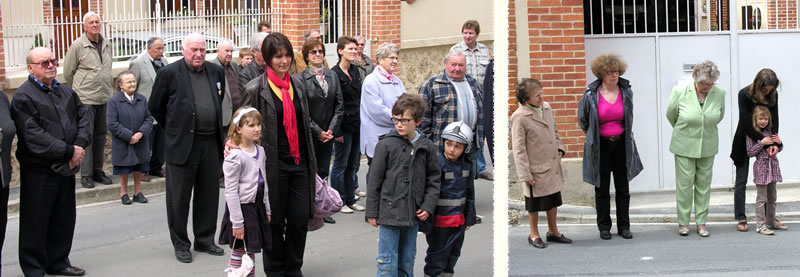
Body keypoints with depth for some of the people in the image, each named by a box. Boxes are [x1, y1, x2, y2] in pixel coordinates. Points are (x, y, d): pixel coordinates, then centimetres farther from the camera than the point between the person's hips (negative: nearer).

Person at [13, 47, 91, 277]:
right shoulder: (23, 97, -11)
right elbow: (33, 136, -19)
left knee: (64, 219, 16)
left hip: (66, 167, 7)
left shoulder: (66, 92, 13)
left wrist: (80, 145, -12)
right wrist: (69, 151, -20)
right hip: (38, 170, -7)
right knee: (36, 223, 2)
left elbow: (84, 116, 7)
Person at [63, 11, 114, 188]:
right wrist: (78, 90, 11)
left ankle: (98, 171, 21)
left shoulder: (107, 45, 10)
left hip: (105, 98, 5)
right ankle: (86, 175, 2)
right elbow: (68, 72, 2)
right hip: (85, 99, -5)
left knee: (101, 135, 11)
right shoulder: (78, 45, -7)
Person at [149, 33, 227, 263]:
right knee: (179, 197, 5)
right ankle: (181, 244, 16)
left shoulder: (216, 72, 8)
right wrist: (173, 127, 9)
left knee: (209, 195, 12)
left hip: (211, 142, 4)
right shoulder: (169, 73, -6)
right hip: (182, 144, -4)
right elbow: (155, 107, 3)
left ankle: (205, 239, 25)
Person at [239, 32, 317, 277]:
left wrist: (311, 161, 19)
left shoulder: (296, 85, 10)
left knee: (300, 219, 4)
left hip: (299, 163, 4)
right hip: (274, 163, -4)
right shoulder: (256, 89, -6)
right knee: (275, 221, 5)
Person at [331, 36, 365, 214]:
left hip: (357, 124, 7)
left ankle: (350, 199, 22)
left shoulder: (355, 71, 10)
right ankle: (339, 201, 12)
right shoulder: (334, 74, -12)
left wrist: (363, 122, 12)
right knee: (341, 164, 3)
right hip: (344, 125, -7)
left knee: (353, 164, 13)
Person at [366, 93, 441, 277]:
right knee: (388, 262, 0)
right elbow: (374, 180, -4)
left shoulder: (427, 147, 2)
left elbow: (433, 179, 11)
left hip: (414, 214, 4)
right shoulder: (386, 144, -8)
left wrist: (428, 206, 1)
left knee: (407, 259, 15)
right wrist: (372, 212, -4)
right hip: (389, 212, -4)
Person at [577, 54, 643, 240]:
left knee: (623, 188, 8)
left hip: (622, 144, 2)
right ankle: (604, 227, 16)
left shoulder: (626, 92, -2)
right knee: (602, 188, 6)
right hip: (600, 146, -2)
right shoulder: (591, 95, -10)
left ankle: (624, 226, 17)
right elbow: (583, 119, 7)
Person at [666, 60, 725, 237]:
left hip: (708, 146, 2)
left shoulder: (719, 94, -7)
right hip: (684, 146, -2)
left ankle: (701, 222, 17)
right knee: (684, 183, 0)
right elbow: (671, 114, 3)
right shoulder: (680, 91, -14)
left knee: (704, 184, 8)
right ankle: (683, 222, 12)